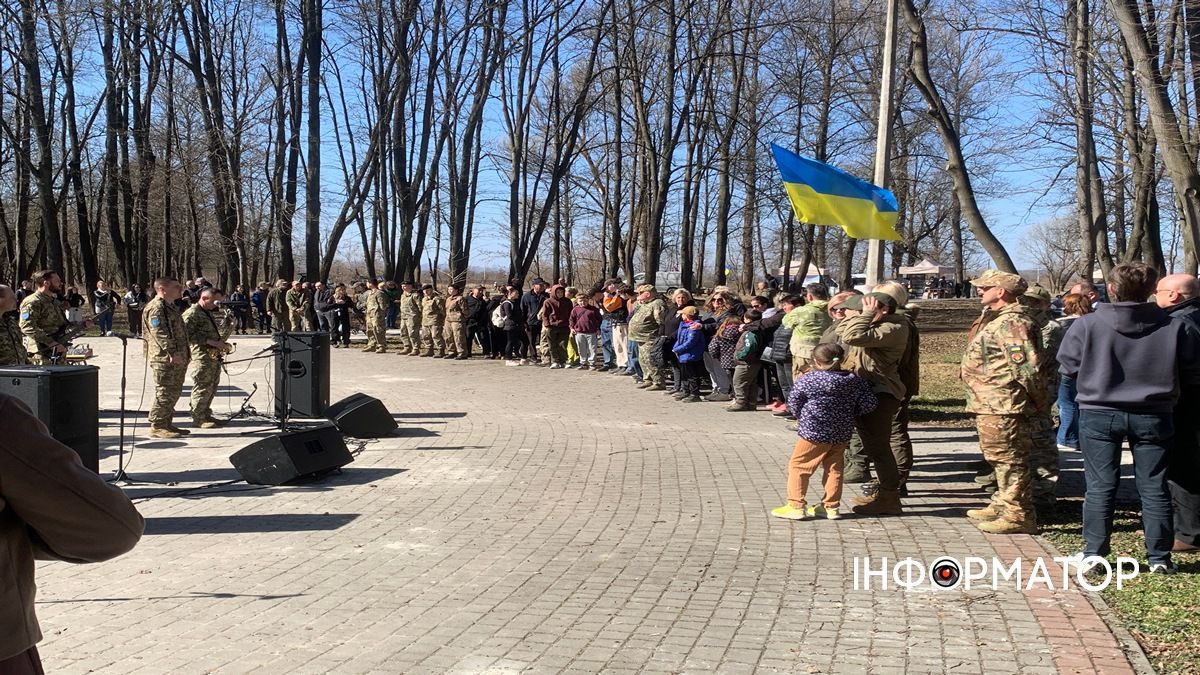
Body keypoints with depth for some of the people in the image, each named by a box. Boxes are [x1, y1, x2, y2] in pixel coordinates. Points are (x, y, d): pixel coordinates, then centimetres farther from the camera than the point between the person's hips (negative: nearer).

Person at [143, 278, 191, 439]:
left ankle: (166, 423, 21)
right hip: (165, 359, -10)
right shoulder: (156, 307, -13)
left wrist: (184, 353, 25)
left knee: (174, 392, 14)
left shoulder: (170, 306, 21)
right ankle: (157, 426, -3)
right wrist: (172, 353, -26)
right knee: (164, 393, -8)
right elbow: (159, 332, -22)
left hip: (177, 359, 10)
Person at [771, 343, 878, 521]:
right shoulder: (854, 380, 0)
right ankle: (831, 506, 18)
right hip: (842, 434, 5)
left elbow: (793, 403, -3)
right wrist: (852, 414, 13)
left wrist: (800, 417, 15)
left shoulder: (807, 380, -11)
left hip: (814, 433, -5)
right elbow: (870, 403, 0)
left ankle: (796, 506, 4)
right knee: (834, 468, 16)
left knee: (797, 466, 5)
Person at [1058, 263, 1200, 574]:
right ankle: (1159, 557, 18)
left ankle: (1093, 554, 11)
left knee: (1100, 487, 7)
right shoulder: (1174, 327, -6)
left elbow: (1067, 366, -3)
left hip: (1099, 414, -1)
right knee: (1154, 488, 11)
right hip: (1153, 416, 1)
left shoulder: (1087, 324, -11)